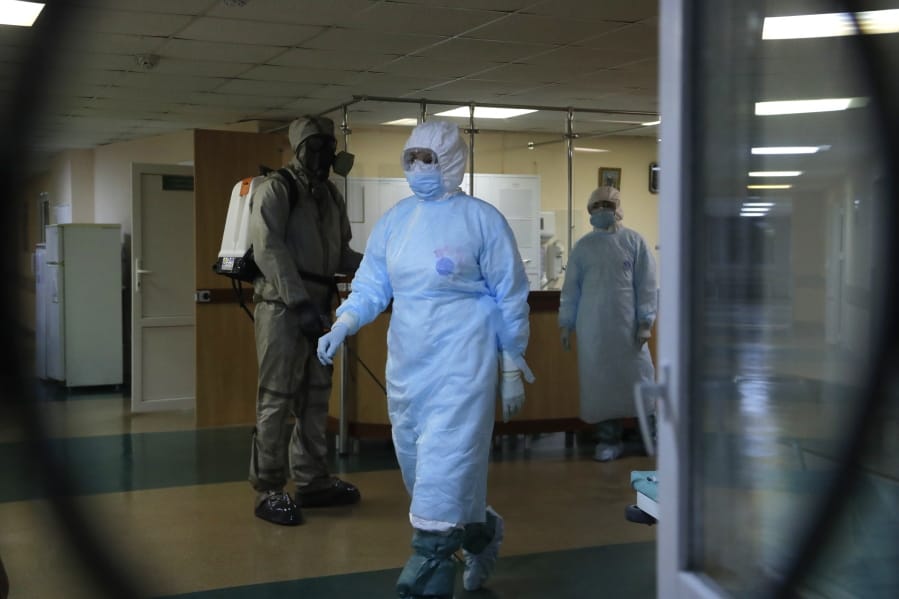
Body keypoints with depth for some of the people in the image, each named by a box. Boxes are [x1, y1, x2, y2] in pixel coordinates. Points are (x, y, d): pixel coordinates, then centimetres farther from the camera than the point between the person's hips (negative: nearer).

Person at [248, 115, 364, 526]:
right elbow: (269, 250, -18)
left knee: (315, 398, 13)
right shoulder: (275, 189, -8)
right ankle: (268, 492, 1)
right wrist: (299, 302, -25)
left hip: (317, 308, 8)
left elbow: (339, 254, 18)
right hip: (282, 307, -8)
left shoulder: (331, 196, 16)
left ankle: (312, 482, 23)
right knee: (276, 400, -6)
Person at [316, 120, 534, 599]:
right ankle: (479, 533, 39)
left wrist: (512, 369, -1)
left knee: (443, 471, -10)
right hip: (407, 363, 6)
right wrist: (342, 326, -9)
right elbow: (371, 284, 9)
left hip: (461, 362, -6)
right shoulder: (395, 219, 8)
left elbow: (511, 298, -1)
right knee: (416, 467, 15)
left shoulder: (482, 219, -5)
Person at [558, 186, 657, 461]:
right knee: (601, 383, 5)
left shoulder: (634, 242, 2)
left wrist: (645, 323, -7)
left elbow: (646, 285, 0)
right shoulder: (582, 246, 8)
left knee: (637, 381, -2)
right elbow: (571, 288, 11)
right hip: (593, 329, 2)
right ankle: (609, 439, 13)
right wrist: (565, 325, 8)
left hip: (627, 327, -2)